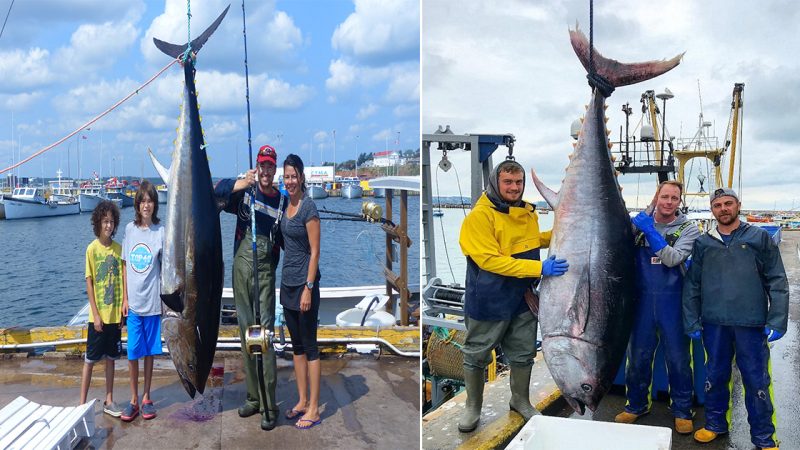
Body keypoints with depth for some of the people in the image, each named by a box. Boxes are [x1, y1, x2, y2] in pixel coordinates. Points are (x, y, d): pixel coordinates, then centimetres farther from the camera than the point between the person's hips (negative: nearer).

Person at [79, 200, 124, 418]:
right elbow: (89, 283, -7)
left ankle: (109, 401, 22)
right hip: (98, 316, -4)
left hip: (115, 315, 4)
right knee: (90, 359, 4)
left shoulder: (118, 249, 3)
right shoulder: (92, 248, -8)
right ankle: (82, 403, 14)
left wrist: (123, 310, 2)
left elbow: (123, 281, 6)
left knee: (111, 358, 12)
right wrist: (96, 315, -11)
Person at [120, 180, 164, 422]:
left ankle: (146, 398, 22)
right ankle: (133, 399, 18)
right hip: (133, 302, 2)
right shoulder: (130, 229, 2)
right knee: (133, 352, 5)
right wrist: (125, 298, 5)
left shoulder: (161, 231, -5)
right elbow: (125, 265, 7)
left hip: (152, 301, -1)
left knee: (149, 351, 9)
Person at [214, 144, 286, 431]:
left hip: (265, 271, -2)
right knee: (246, 333, 10)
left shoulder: (282, 201, 5)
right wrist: (241, 184, -29)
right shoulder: (243, 191, 5)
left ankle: (269, 406, -2)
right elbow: (218, 191, -12)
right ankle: (252, 398, 23)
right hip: (240, 267, 2)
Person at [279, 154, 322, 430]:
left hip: (304, 284, -8)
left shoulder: (309, 207, -14)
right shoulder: (288, 205, 10)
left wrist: (308, 288, -20)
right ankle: (302, 401, 24)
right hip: (287, 282, 8)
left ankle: (314, 408, 7)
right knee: (296, 344, 13)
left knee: (309, 345, -1)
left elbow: (315, 251, -16)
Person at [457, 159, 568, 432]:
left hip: (522, 298, 6)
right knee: (476, 356, 10)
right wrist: (539, 268, -30)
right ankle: (473, 407, 30)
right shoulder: (480, 215, -20)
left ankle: (520, 401, 40)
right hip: (488, 301, -6)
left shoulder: (528, 212, 4)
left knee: (523, 354, 18)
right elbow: (490, 260, -26)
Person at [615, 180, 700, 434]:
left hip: (672, 301, -2)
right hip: (642, 299, 2)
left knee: (678, 358, 7)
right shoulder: (639, 222, 5)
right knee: (638, 355, 12)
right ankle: (636, 405, 30)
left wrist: (650, 231, -21)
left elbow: (672, 259, -16)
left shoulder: (688, 229, -1)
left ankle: (682, 410, 26)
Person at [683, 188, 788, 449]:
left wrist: (777, 321, -7)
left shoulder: (759, 238, 3)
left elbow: (777, 281, 0)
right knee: (715, 376, 12)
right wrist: (691, 322, 3)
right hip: (714, 323, 2)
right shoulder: (703, 243, 8)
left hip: (751, 323, -2)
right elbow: (692, 285, 8)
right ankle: (715, 424, 29)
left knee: (756, 379, 5)